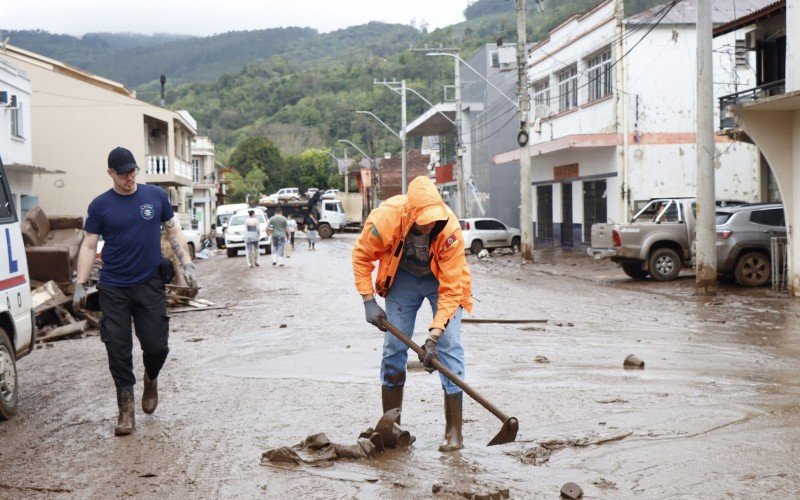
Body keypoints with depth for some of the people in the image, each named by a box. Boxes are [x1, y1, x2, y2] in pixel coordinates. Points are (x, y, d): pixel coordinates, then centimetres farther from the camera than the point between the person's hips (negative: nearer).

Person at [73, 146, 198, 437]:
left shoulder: (156, 196, 4)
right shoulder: (100, 205, 2)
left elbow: (174, 232, 11)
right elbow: (89, 246, 3)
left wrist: (187, 264, 1)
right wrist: (80, 285, -5)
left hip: (150, 285, 0)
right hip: (113, 289, 0)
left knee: (156, 345, -2)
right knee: (118, 348, -1)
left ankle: (151, 380, 31)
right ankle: (126, 408, 9)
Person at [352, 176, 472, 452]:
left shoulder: (450, 229, -36)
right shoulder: (385, 217, -32)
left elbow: (451, 288, -31)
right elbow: (361, 256, -12)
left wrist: (434, 334, -37)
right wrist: (369, 302, -17)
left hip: (443, 279, -2)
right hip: (402, 277, 2)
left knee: (449, 347, -13)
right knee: (393, 348, 1)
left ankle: (454, 431, -7)